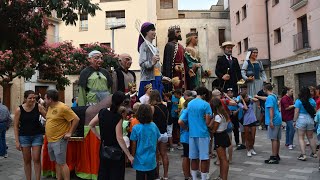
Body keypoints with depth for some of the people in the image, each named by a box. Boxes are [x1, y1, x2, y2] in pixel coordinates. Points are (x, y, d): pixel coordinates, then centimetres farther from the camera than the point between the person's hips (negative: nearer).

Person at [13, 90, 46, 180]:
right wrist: (17, 141, -5)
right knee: (27, 160, 10)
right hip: (24, 136, 0)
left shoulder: (39, 107, -7)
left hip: (37, 136, 0)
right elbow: (16, 126, -3)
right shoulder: (19, 110, -8)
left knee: (36, 159, 0)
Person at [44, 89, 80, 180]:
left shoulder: (63, 107, -18)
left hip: (59, 140, -9)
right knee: (57, 162, 17)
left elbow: (76, 119, -18)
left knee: (62, 163, -6)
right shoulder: (50, 107, 10)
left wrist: (70, 133, -16)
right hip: (50, 140, 9)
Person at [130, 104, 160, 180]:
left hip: (140, 161, -2)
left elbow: (134, 145, -10)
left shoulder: (136, 128, -15)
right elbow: (157, 141, 5)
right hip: (152, 161, 3)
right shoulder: (154, 126, -6)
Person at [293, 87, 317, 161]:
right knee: (310, 137, 19)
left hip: (301, 119, -5)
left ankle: (303, 155, -6)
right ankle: (314, 153, 27)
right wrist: (314, 119, 21)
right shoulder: (312, 101, 3)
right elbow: (315, 111, 8)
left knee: (301, 138, 0)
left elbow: (296, 112, -13)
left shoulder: (298, 101, -11)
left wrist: (294, 120, -5)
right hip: (310, 119, 5)